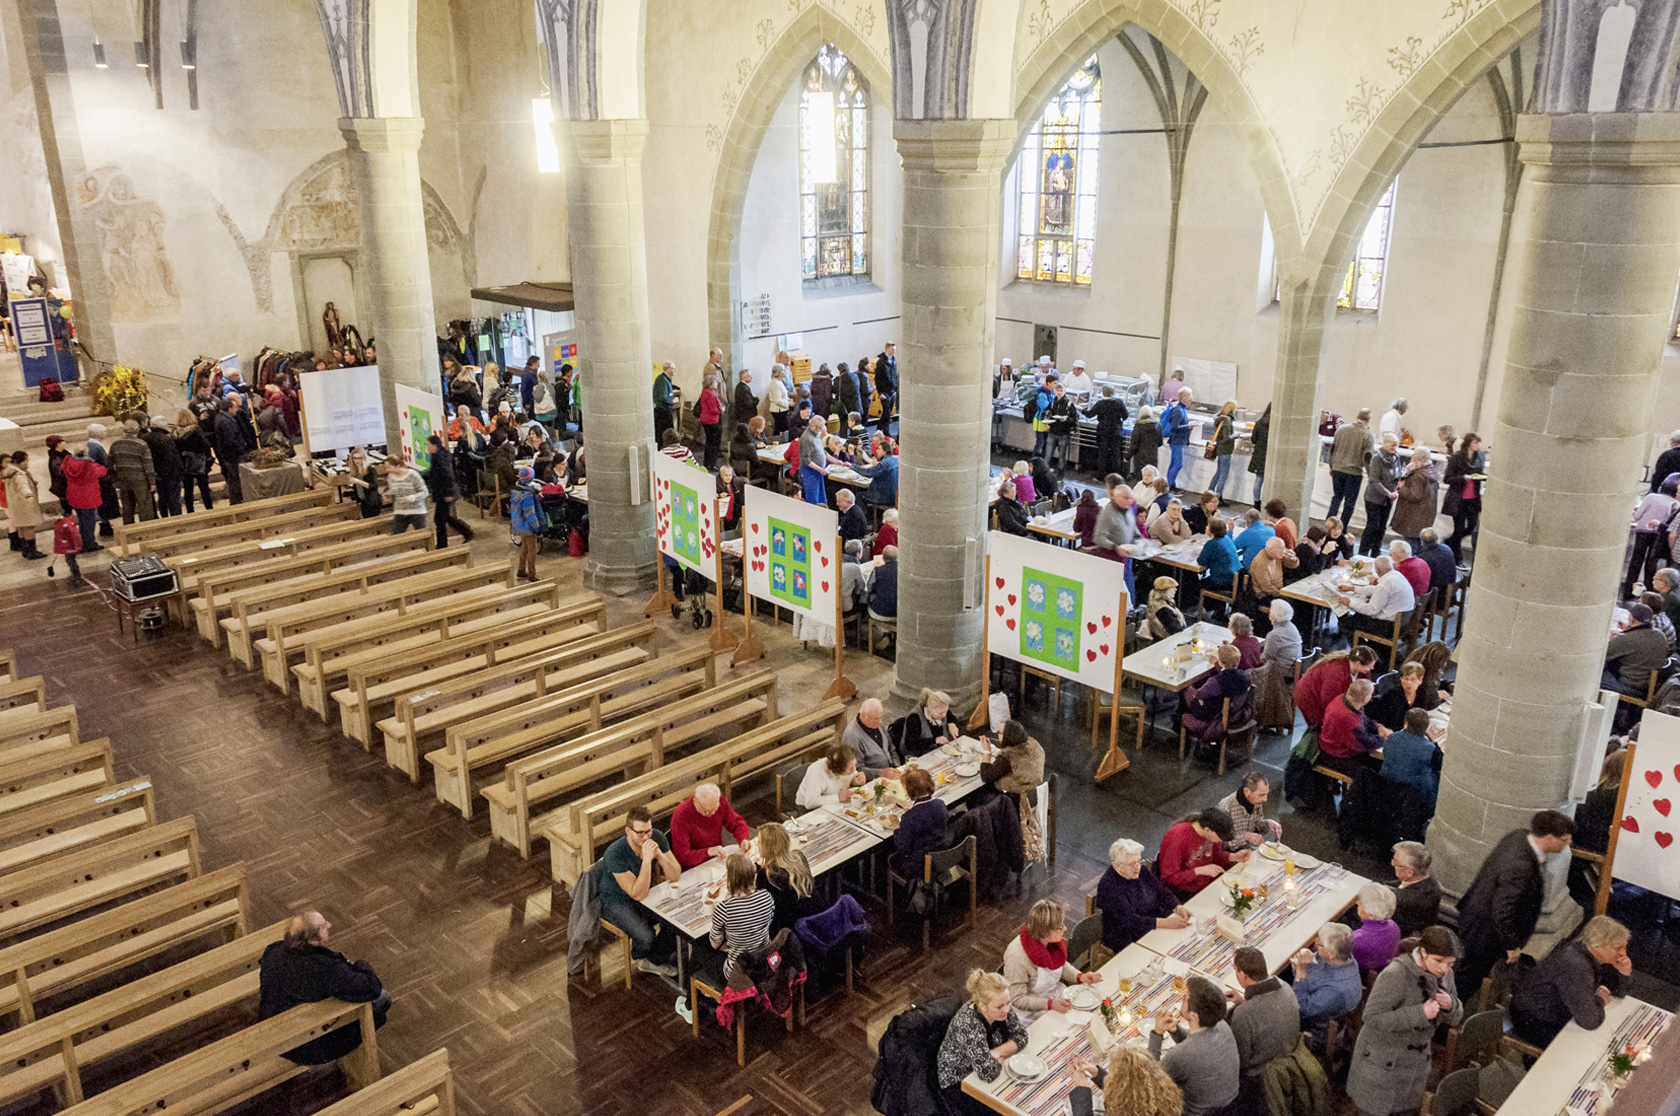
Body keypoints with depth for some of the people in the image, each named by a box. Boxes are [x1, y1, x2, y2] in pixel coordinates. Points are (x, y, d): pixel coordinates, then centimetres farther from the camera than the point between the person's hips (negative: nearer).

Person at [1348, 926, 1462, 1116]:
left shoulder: (1444, 975, -4)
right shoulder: (1395, 975, -27)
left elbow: (1454, 1019, 7)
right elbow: (1373, 1017, -29)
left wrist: (1451, 1005, -17)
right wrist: (1420, 1013, -33)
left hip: (1417, 1063, 7)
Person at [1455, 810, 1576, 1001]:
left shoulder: (1519, 836, -11)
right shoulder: (1520, 869, -39)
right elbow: (1502, 912, -33)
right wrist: (1512, 946, -17)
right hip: (1486, 932, -9)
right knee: (1469, 977, 14)